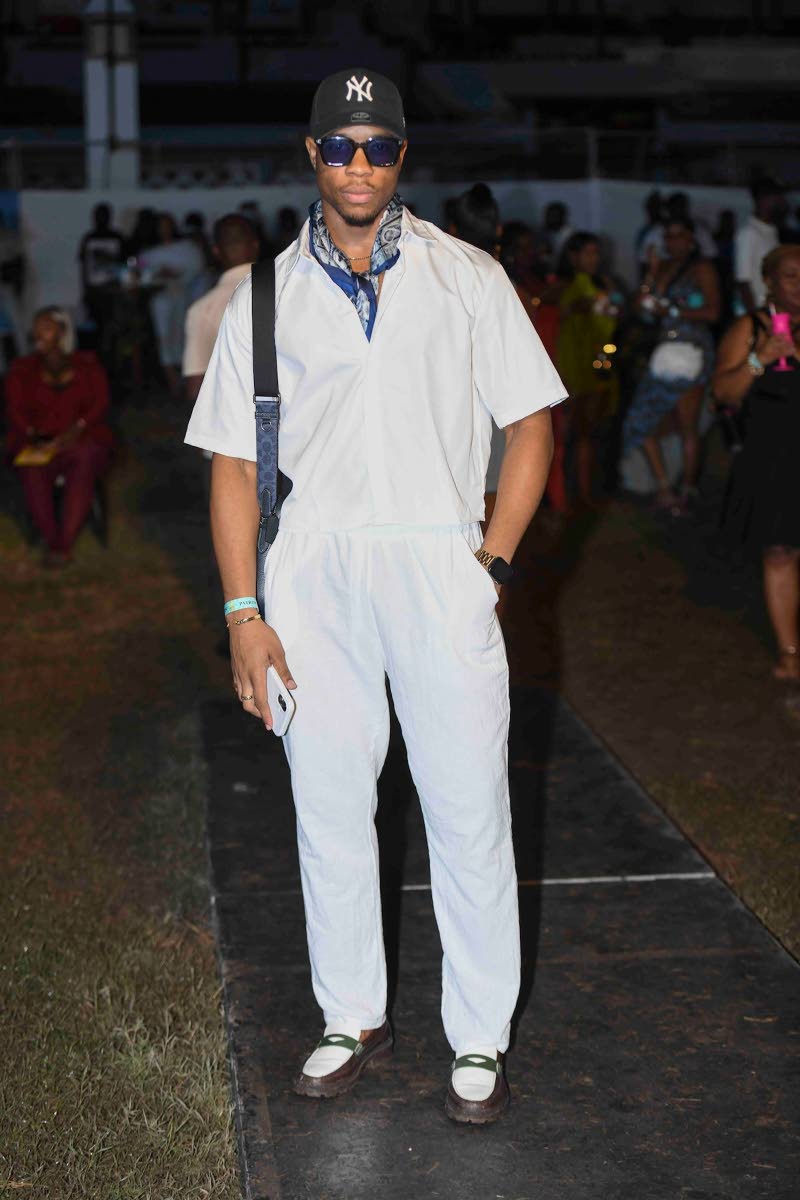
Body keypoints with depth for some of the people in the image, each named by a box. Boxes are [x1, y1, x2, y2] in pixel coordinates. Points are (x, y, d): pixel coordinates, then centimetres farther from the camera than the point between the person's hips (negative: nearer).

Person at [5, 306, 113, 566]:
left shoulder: (87, 365, 15)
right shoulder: (22, 370, 16)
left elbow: (100, 403, 3)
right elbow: (14, 410, 6)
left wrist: (77, 429, -16)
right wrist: (32, 435, -15)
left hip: (81, 438, -1)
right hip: (37, 442, 1)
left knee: (85, 460, -38)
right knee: (34, 472, -36)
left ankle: (64, 544, -38)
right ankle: (53, 542, -32)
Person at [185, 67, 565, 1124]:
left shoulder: (468, 280, 6)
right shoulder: (267, 297, 9)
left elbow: (530, 423, 6)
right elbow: (234, 461, 7)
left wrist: (492, 561, -4)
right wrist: (243, 612, 0)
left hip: (441, 567, -2)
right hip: (312, 574, 2)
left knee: (470, 813, 0)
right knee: (328, 806, 9)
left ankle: (480, 1038, 14)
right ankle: (354, 1018, 25)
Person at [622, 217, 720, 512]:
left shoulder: (702, 269, -2)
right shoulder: (662, 267, 16)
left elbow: (712, 312, -10)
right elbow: (643, 306, 12)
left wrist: (673, 311, -13)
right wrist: (651, 274, 0)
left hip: (691, 350, -7)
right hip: (664, 351, 7)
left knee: (687, 426, -4)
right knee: (642, 419, 1)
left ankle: (688, 491, 5)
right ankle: (663, 488, 8)